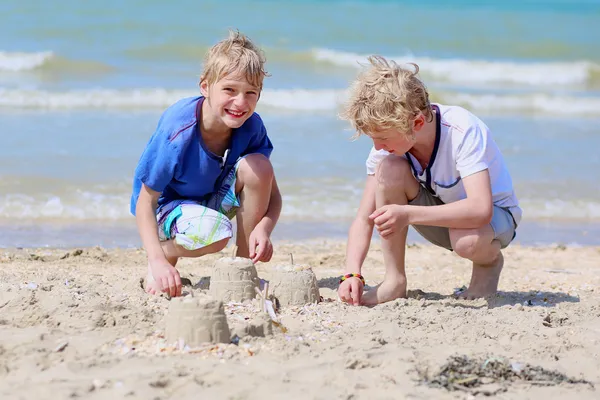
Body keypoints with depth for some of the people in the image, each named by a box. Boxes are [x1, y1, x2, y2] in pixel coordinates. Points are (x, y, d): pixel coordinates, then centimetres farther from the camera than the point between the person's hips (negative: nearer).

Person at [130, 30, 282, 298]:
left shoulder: (250, 126, -18)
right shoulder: (177, 132, -30)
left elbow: (272, 195, -10)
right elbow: (145, 201, -24)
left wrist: (264, 228, -34)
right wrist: (158, 261, -37)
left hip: (214, 201, 5)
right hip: (169, 204, -5)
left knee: (258, 166, -24)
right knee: (214, 233, -37)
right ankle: (166, 252, -1)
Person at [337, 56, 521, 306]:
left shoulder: (463, 132, -32)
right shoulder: (390, 137, -17)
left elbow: (480, 209, -44)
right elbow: (364, 219, -14)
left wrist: (408, 214, -50)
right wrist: (352, 274, -31)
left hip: (495, 216, -4)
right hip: (441, 215, 4)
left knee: (467, 241, -40)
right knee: (389, 169, -25)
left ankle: (490, 262, -1)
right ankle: (394, 281, -15)